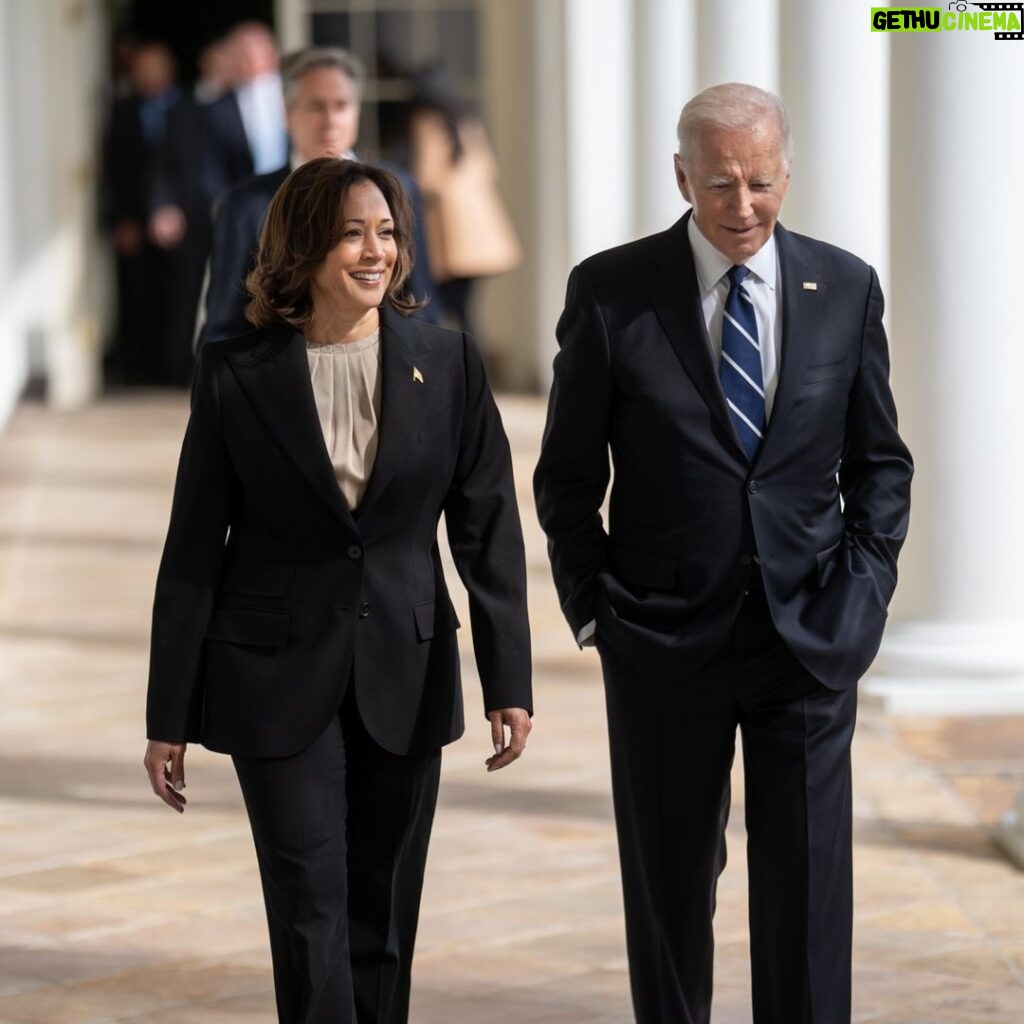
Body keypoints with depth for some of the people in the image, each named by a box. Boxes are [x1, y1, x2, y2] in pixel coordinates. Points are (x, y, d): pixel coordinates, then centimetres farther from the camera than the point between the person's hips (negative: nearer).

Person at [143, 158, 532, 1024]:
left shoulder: (447, 363, 1)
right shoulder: (236, 374, -4)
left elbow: (489, 529, 3)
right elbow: (193, 551, -1)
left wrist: (509, 683, -1)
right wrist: (170, 716, -1)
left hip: (405, 675, 2)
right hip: (277, 677, -2)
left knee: (384, 915, 10)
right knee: (311, 908, -6)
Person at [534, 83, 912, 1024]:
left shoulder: (846, 288, 2)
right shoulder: (611, 291, -4)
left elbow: (878, 461, 11)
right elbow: (568, 472, 4)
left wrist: (864, 586, 0)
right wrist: (594, 606, -2)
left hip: (808, 631, 1)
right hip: (665, 640, -1)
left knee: (809, 880, -1)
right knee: (669, 885, 10)